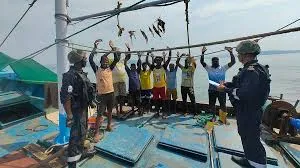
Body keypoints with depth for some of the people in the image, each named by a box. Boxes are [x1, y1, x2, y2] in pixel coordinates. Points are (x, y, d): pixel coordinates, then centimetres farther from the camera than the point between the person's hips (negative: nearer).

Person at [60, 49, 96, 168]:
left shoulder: (81, 73, 8)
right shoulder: (70, 75, -22)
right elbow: (65, 97, -25)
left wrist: (90, 101, 21)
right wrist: (69, 115, -25)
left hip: (83, 108, 10)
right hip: (76, 110, -10)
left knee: (83, 132, 22)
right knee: (76, 135, -1)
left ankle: (81, 152, 42)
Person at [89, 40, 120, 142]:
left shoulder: (110, 69, 5)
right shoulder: (97, 70, -1)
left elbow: (117, 59, -2)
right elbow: (90, 59, -11)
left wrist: (113, 48, -4)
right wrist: (95, 48, -6)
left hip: (110, 93, 4)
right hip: (101, 94, -3)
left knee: (109, 111, 18)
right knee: (99, 114, -1)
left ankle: (109, 126, 37)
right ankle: (97, 133, 8)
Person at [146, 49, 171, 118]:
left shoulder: (164, 67, -3)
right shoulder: (153, 68, 1)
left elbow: (168, 60, -9)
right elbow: (147, 62, -2)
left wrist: (170, 51, -15)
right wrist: (148, 54, -7)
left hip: (162, 86, -2)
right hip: (155, 86, 2)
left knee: (163, 100, 4)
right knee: (155, 100, 9)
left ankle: (164, 112, 16)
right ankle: (157, 112, 24)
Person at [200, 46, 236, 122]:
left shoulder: (223, 68, 2)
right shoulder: (209, 68, 2)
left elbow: (233, 62, -4)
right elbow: (202, 62, -7)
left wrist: (230, 52, -13)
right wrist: (203, 53, -17)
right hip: (212, 90, 1)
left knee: (223, 105, 9)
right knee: (212, 104, 11)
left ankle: (223, 118, 25)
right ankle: (214, 116, 30)